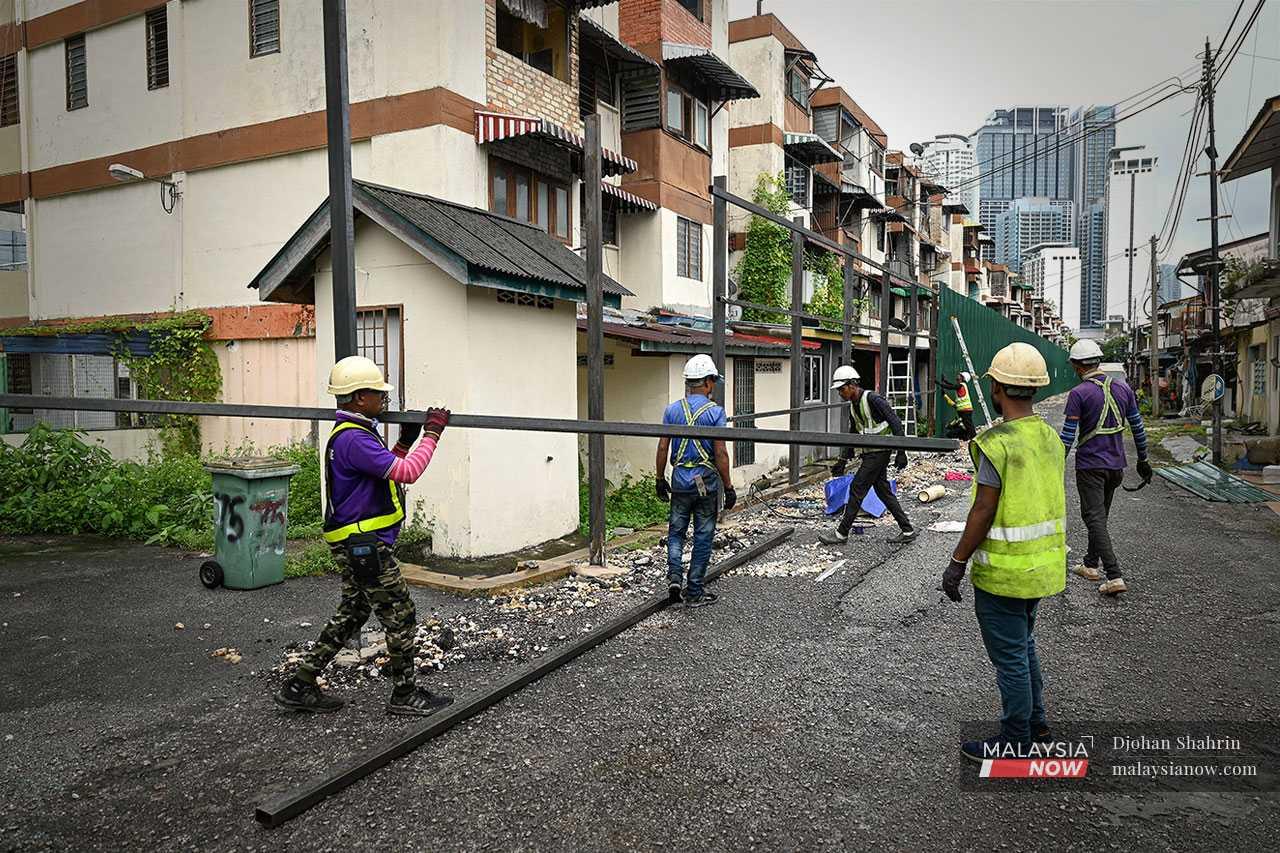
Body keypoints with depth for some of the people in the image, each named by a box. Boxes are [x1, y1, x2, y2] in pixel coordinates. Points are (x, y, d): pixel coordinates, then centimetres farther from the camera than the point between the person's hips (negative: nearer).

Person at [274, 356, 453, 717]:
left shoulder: (352, 433, 13)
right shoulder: (353, 439, -21)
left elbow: (386, 472, 20)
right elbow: (406, 473, -25)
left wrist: (405, 443, 10)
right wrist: (432, 434, -17)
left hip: (356, 542, 11)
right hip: (363, 544, -11)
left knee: (352, 613, 19)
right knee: (401, 616, 0)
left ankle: (300, 686, 25)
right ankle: (405, 695, 13)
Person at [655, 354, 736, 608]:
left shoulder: (672, 410, 2)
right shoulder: (715, 411, -9)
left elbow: (663, 448, 2)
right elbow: (720, 453, -12)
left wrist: (660, 479, 12)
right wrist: (728, 487, -5)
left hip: (680, 479, 3)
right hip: (707, 480, -3)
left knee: (676, 532, 16)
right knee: (703, 536, 7)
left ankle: (675, 576, -3)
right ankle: (694, 592, 11)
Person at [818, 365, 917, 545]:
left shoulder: (872, 399, -17)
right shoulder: (853, 407, 11)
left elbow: (895, 422, -20)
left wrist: (901, 452, -23)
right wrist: (843, 461, 18)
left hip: (879, 452, -9)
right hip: (870, 454, 9)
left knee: (856, 489, -6)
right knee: (883, 491, 12)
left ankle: (842, 533, 1)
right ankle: (907, 530, 20)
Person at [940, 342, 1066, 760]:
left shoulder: (998, 443, -22)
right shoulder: (1050, 436, 3)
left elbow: (983, 512, -21)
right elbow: (1051, 500, 11)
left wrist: (956, 562, -12)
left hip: (1003, 569, -9)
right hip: (1042, 564, 9)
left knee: (1010, 656, 5)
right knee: (1023, 643, 25)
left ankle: (1015, 743, 18)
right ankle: (1035, 720, 38)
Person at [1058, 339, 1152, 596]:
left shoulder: (1078, 393, -13)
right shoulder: (1123, 387, 4)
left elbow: (1067, 436, -15)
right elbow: (1138, 427, 10)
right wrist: (1143, 460, 20)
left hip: (1090, 465, -6)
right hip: (1116, 464, 6)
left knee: (1094, 518, -5)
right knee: (1100, 515, 20)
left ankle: (1115, 577, -13)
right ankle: (1090, 565, 32)